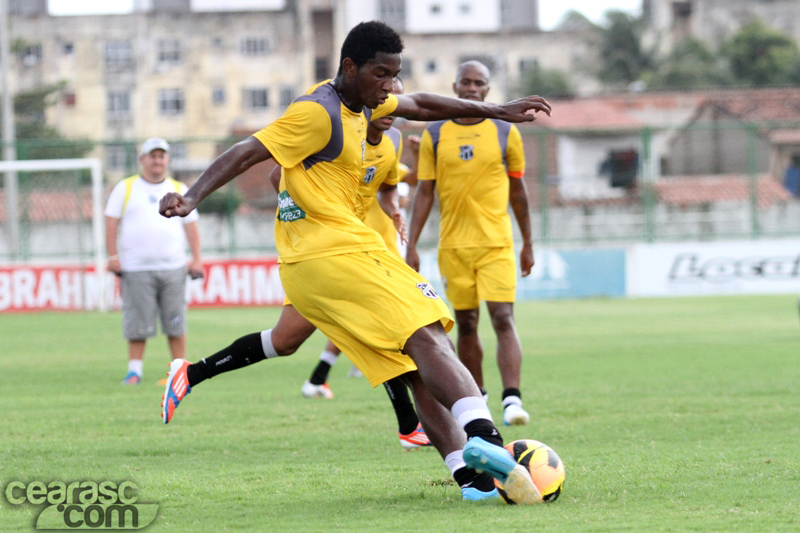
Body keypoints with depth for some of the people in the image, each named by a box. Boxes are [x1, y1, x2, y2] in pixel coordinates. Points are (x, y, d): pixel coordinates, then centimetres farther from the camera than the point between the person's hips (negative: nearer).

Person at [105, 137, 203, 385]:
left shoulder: (179, 190, 15)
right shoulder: (125, 188, 10)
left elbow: (191, 225, 13)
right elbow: (111, 223, 6)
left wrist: (196, 259, 3)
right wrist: (113, 256, -5)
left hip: (173, 268, 1)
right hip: (136, 269, -1)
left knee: (176, 323, -2)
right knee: (138, 324, -5)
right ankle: (134, 369, 2)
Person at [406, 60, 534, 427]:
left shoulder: (505, 133, 4)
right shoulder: (434, 135, 5)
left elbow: (517, 190, 12)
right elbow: (424, 193, 7)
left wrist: (527, 243, 14)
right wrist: (411, 244, 0)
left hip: (497, 242, -2)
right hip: (453, 244, 2)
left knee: (503, 318, -14)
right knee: (466, 324, 7)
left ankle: (512, 398, -19)